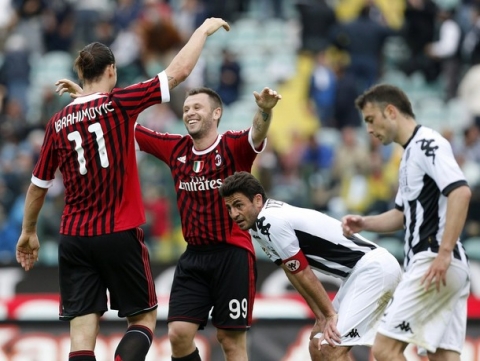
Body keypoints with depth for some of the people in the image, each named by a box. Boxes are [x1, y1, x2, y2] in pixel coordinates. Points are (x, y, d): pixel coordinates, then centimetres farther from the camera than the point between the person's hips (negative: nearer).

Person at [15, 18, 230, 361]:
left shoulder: (58, 123, 4)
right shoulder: (118, 104, -7)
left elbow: (38, 185, 14)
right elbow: (179, 71, -5)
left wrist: (28, 232, 28)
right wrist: (204, 29, 9)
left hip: (74, 239, 3)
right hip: (119, 235, -3)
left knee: (82, 332, 1)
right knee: (144, 319, 10)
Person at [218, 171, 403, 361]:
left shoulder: (270, 222, -18)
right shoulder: (259, 226, 11)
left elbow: (303, 274, -13)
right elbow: (294, 275, 14)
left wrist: (329, 314, -5)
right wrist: (321, 317, 10)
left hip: (374, 268, -10)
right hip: (358, 272, 10)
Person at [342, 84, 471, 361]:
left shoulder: (428, 143, -9)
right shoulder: (411, 153, 21)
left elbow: (461, 192, -23)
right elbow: (404, 214, 30)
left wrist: (443, 254, -27)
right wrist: (364, 224, 13)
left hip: (434, 265, -10)